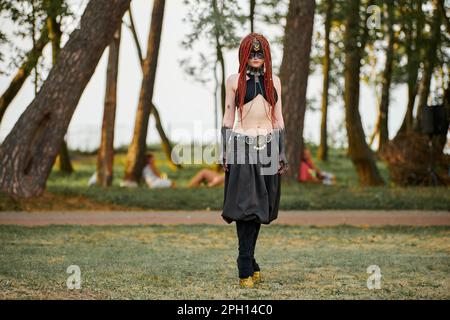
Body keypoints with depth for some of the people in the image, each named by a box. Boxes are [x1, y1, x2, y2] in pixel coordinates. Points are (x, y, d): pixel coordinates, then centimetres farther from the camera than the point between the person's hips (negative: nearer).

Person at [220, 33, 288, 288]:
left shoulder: (274, 81, 11)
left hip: (268, 146, 3)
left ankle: (248, 263, 14)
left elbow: (278, 119, 11)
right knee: (246, 205, -9)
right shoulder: (234, 81, 4)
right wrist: (225, 152, -3)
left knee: (260, 208, 5)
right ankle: (246, 270, -8)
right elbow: (228, 118, 4)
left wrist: (283, 153, 6)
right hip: (242, 147, -3)